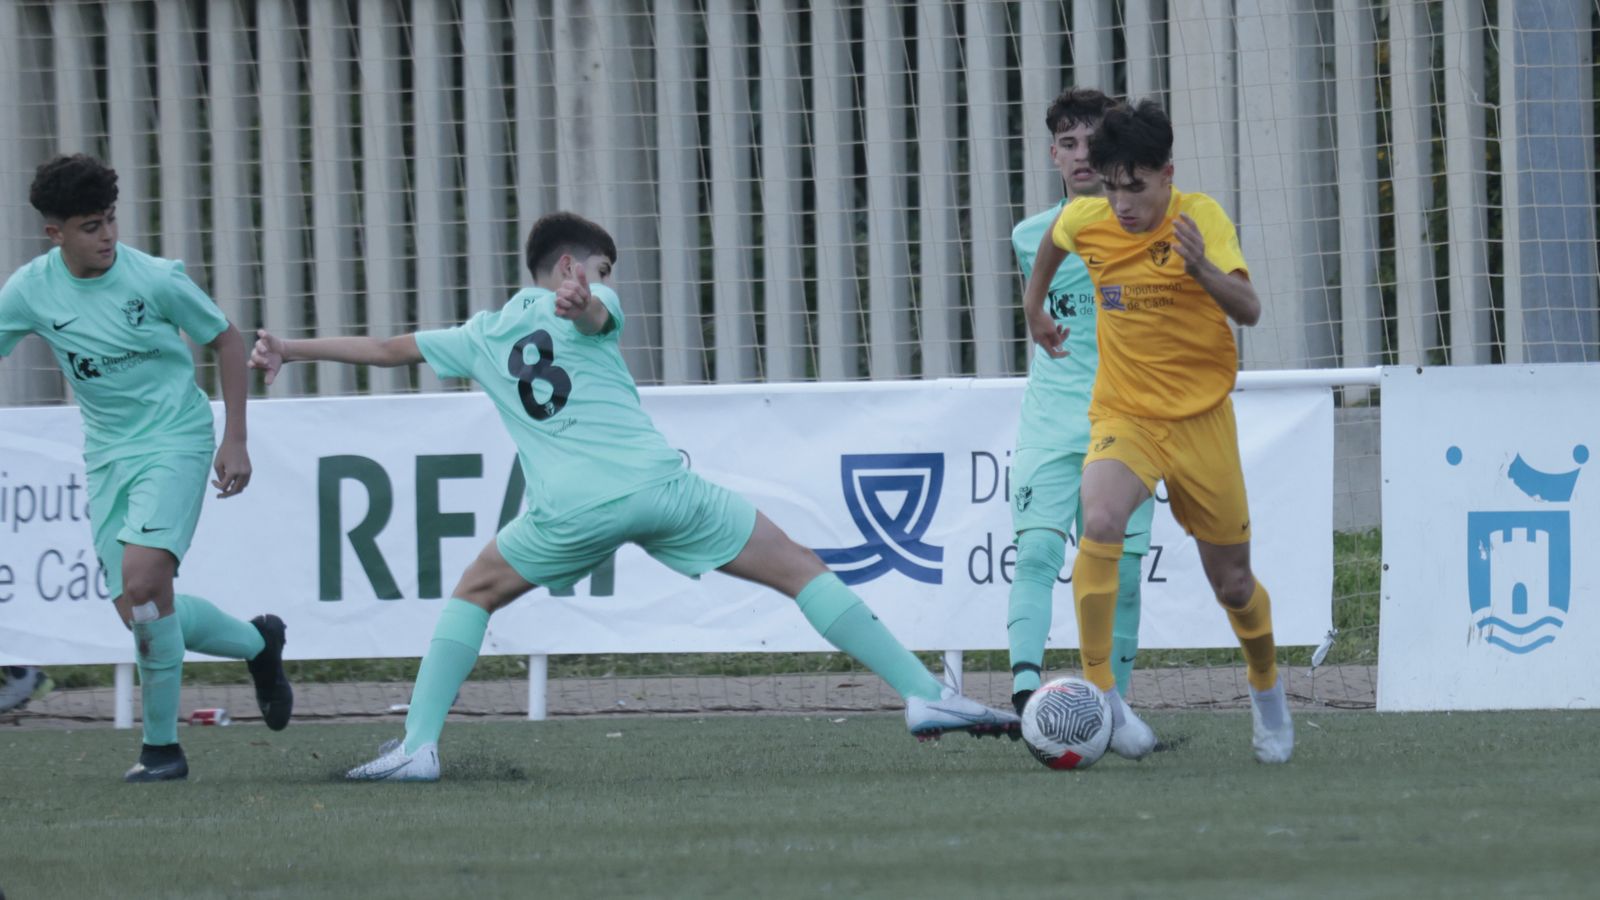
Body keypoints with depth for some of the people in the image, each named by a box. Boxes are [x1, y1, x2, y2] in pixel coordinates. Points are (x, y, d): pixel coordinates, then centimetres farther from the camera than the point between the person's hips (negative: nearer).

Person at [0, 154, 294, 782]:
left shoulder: (155, 279, -12)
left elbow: (226, 342, 1)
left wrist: (235, 440, -2)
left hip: (174, 442, -5)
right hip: (107, 457, 5)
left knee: (143, 580, -25)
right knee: (138, 612, 1)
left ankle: (161, 745, -11)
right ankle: (258, 643, 30)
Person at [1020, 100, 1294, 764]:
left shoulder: (1201, 218, -14)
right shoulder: (1086, 221, -6)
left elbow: (1248, 311, -27)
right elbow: (1053, 242, 20)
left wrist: (1201, 267, -44)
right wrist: (1034, 304, 27)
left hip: (1202, 419, -1)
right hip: (1123, 416, 1)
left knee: (1232, 583, 9)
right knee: (1099, 523, -31)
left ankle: (1266, 689, 39)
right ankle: (1099, 691, -26)